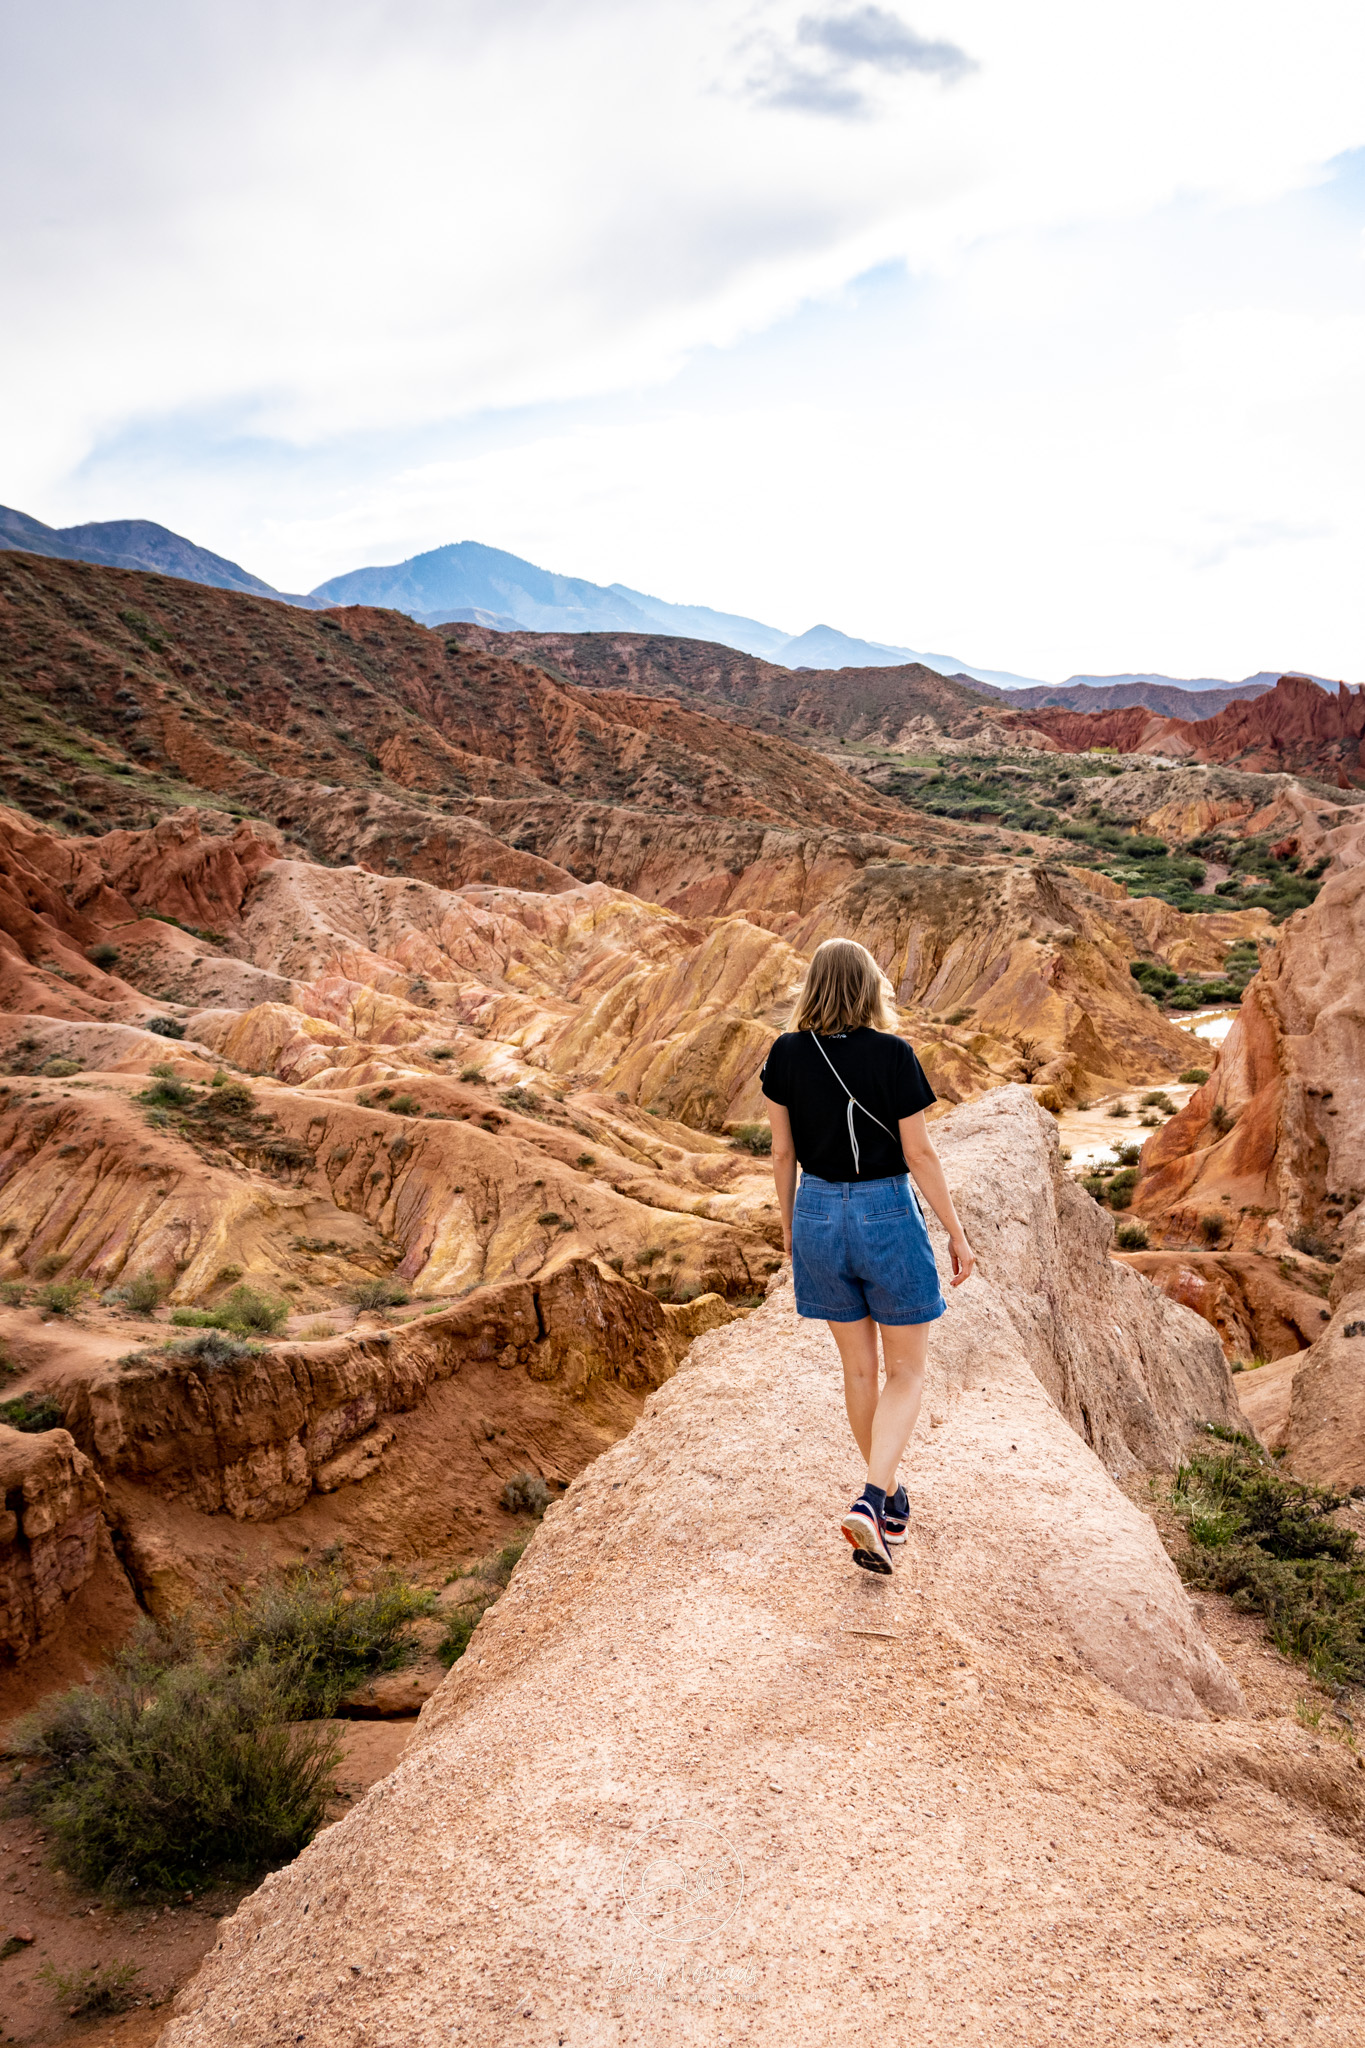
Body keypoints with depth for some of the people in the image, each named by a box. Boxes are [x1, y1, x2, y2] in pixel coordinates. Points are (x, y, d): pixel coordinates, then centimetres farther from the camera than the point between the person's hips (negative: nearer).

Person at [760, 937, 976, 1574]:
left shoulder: (787, 1053, -4)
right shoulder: (892, 1054, -13)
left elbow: (782, 1152, 2)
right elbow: (919, 1153, -10)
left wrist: (789, 1224, 16)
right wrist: (956, 1234, 0)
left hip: (818, 1213, 4)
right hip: (887, 1215, -3)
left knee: (859, 1367, 18)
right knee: (907, 1371, 10)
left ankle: (891, 1501, 31)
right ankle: (870, 1503, -7)